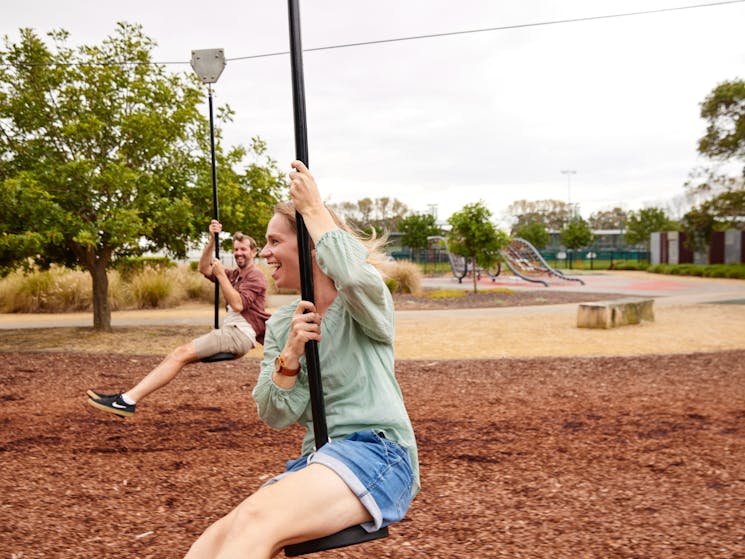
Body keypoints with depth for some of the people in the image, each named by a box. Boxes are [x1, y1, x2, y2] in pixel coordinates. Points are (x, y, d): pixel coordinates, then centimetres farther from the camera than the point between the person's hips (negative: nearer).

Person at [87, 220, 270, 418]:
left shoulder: (256, 276, -3)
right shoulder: (235, 274, 25)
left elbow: (238, 305, -18)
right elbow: (204, 269, 12)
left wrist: (221, 274, -15)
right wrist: (213, 240, 2)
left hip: (239, 333, -9)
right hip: (230, 332, 9)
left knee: (182, 354, -21)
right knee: (178, 354, -4)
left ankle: (128, 400, -27)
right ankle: (128, 396, -12)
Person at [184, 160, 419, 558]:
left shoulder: (365, 302, -1)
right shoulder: (280, 324, 15)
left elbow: (355, 275, -29)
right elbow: (276, 415, 7)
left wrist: (312, 207, -15)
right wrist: (290, 355, -11)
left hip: (378, 453, -5)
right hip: (319, 459, 6)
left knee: (255, 519, -30)